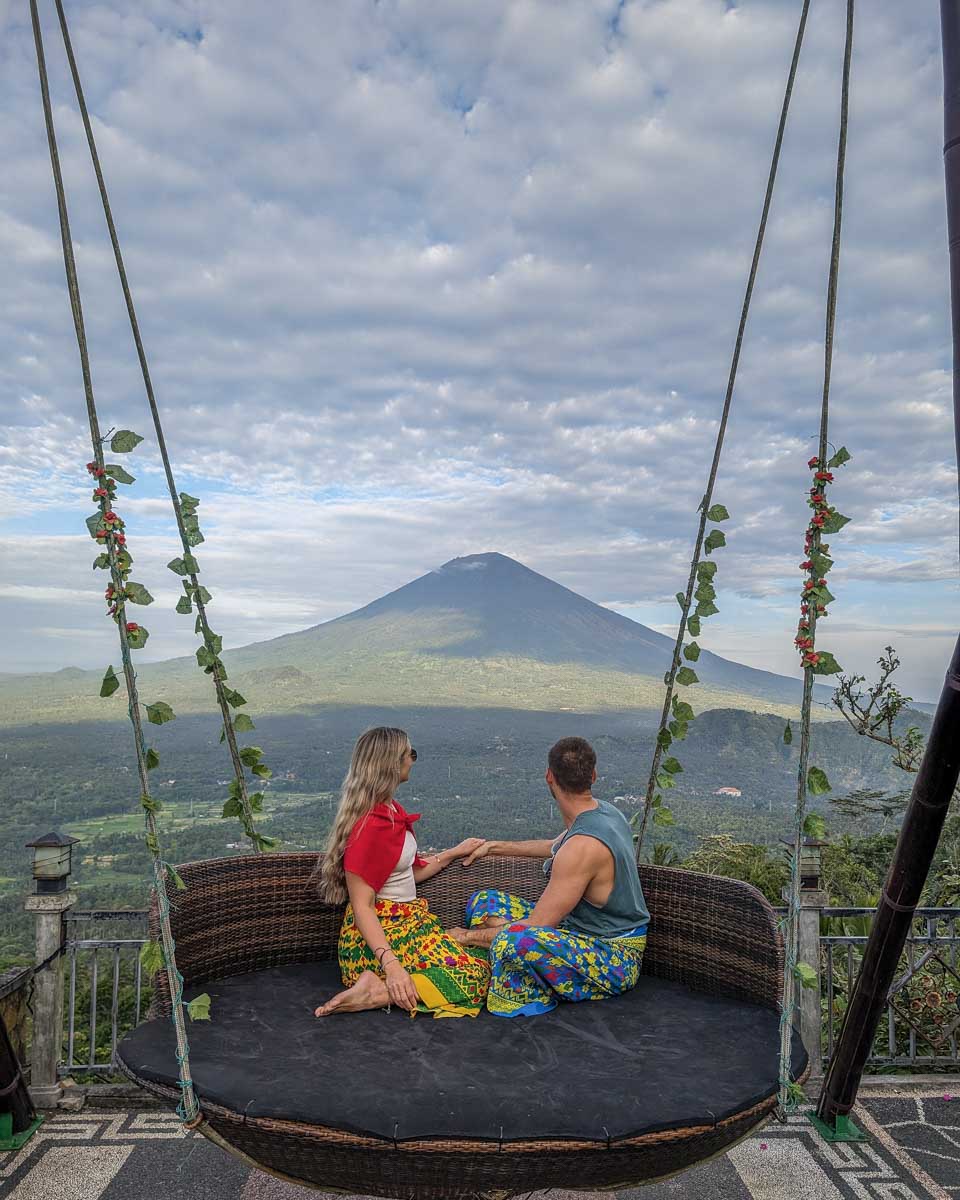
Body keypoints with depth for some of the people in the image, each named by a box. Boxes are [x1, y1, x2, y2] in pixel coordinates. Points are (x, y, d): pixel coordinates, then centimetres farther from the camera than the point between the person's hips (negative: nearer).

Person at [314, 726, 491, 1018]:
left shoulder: (391, 810, 9)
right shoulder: (370, 825, -20)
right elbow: (361, 906, -21)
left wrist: (455, 853, 20)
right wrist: (391, 965, -29)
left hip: (406, 920, 9)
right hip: (381, 930, -9)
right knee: (474, 977, -18)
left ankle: (378, 987, -7)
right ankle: (376, 992, -18)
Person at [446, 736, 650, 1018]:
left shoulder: (583, 845, -29)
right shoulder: (604, 812, 1)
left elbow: (536, 926, -25)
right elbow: (557, 847, 25)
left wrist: (469, 936, -12)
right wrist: (495, 847, 26)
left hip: (614, 961, -9)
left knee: (513, 940, -37)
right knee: (484, 900, 6)